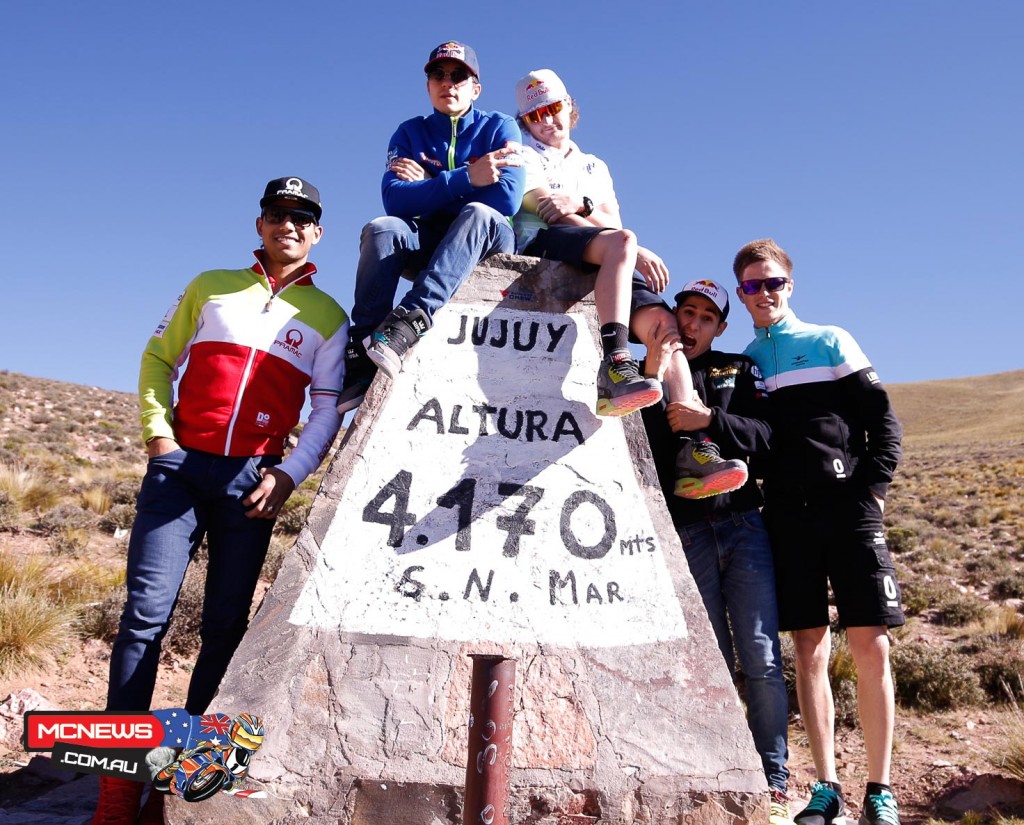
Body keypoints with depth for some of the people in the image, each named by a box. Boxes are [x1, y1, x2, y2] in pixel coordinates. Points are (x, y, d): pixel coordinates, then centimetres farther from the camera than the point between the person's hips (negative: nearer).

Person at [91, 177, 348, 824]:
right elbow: (159, 358, 16)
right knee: (147, 612, -7)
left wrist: (289, 473, -8)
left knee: (226, 625, 3)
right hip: (180, 464, 0)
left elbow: (328, 412, 4)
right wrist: (157, 430, 1)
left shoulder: (327, 317, 10)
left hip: (254, 480, 0)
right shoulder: (211, 286, 14)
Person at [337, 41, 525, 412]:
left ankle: (411, 317, -52)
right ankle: (362, 352, -37)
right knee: (380, 229, -27)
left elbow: (507, 199, -17)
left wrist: (426, 186, -10)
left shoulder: (500, 128, 1)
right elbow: (394, 199, -11)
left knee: (478, 213, -34)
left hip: (488, 242, -2)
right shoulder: (410, 132, 7)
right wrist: (466, 178, -21)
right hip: (428, 244, 2)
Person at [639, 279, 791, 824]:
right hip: (686, 532, -1)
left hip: (744, 524, 1)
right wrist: (655, 379, -14)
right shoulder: (647, 373, 11)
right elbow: (639, 451, -4)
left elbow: (768, 436, 0)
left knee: (761, 659, -3)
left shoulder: (739, 371, 14)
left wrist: (709, 420, -13)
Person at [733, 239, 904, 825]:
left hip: (849, 508, -1)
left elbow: (883, 418, 5)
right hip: (787, 517, 2)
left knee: (871, 646, -3)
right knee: (810, 649, 2)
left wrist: (873, 488, -5)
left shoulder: (831, 342, 9)